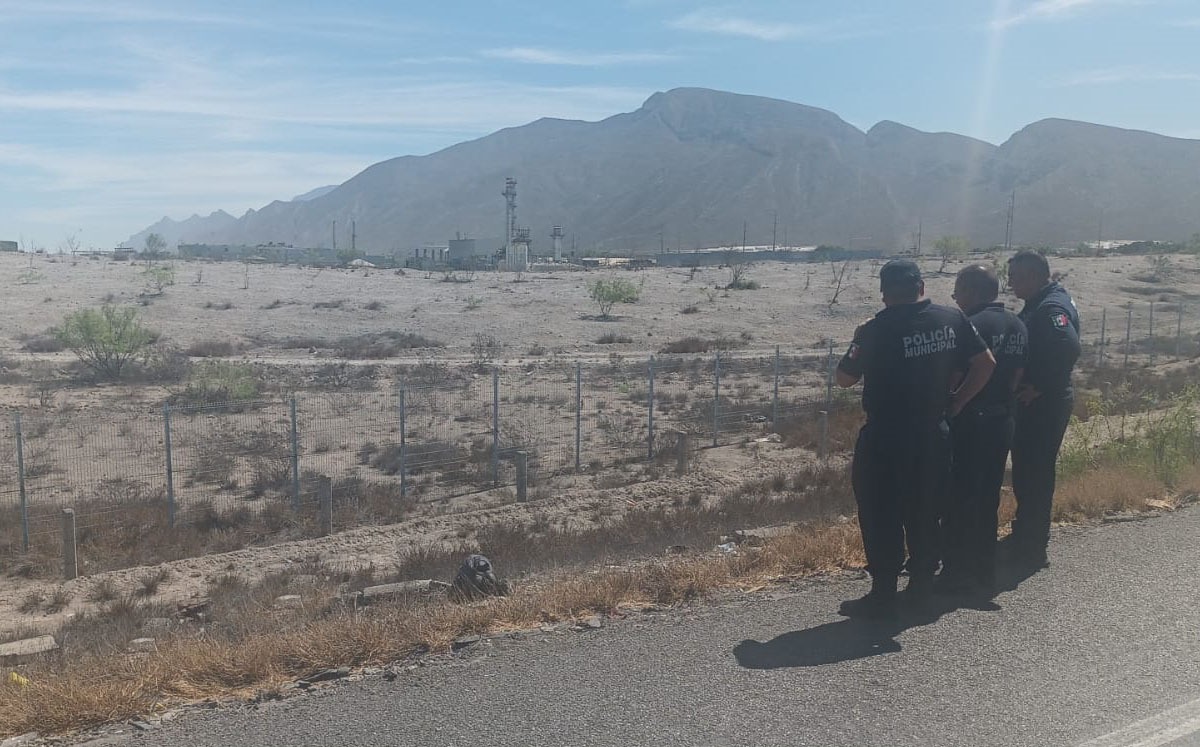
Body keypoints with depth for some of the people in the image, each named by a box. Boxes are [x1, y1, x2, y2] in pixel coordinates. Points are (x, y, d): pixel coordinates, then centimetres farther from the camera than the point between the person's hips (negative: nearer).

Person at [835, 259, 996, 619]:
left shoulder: (876, 330, -15)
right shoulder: (952, 320, 0)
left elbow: (844, 378, -8)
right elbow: (986, 363, 4)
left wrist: (861, 347, 9)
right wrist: (955, 403, 9)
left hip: (885, 439, -5)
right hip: (933, 434, 5)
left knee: (881, 515, 3)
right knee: (924, 510, 19)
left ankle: (883, 595, 7)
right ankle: (922, 580, 31)